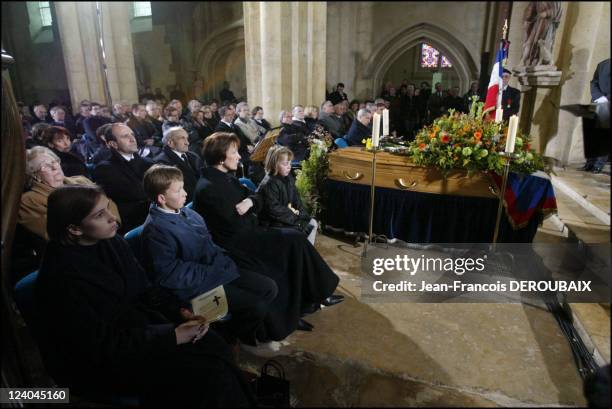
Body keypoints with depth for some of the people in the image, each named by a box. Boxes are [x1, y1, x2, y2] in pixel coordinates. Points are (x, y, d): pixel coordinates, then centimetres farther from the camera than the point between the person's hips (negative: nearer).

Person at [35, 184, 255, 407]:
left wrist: (181, 312, -10)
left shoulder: (111, 242, -3)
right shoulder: (63, 278, -24)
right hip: (99, 366, -6)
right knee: (207, 375, -18)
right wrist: (175, 336, -22)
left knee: (214, 345, -13)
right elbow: (102, 346, -22)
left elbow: (145, 289, 6)